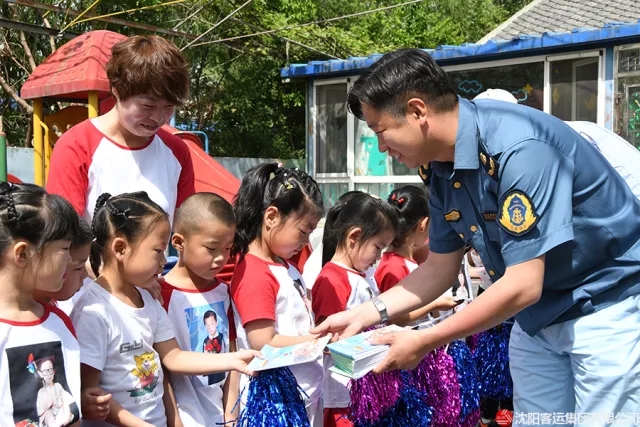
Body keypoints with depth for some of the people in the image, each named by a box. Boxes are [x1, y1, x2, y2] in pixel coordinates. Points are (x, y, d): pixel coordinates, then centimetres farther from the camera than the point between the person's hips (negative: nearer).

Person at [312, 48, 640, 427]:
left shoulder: (518, 149, -29)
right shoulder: (440, 167, -4)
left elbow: (523, 286, -29)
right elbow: (440, 268, 6)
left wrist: (423, 343, -23)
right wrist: (365, 314, -4)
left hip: (607, 307, -7)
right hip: (538, 317, 7)